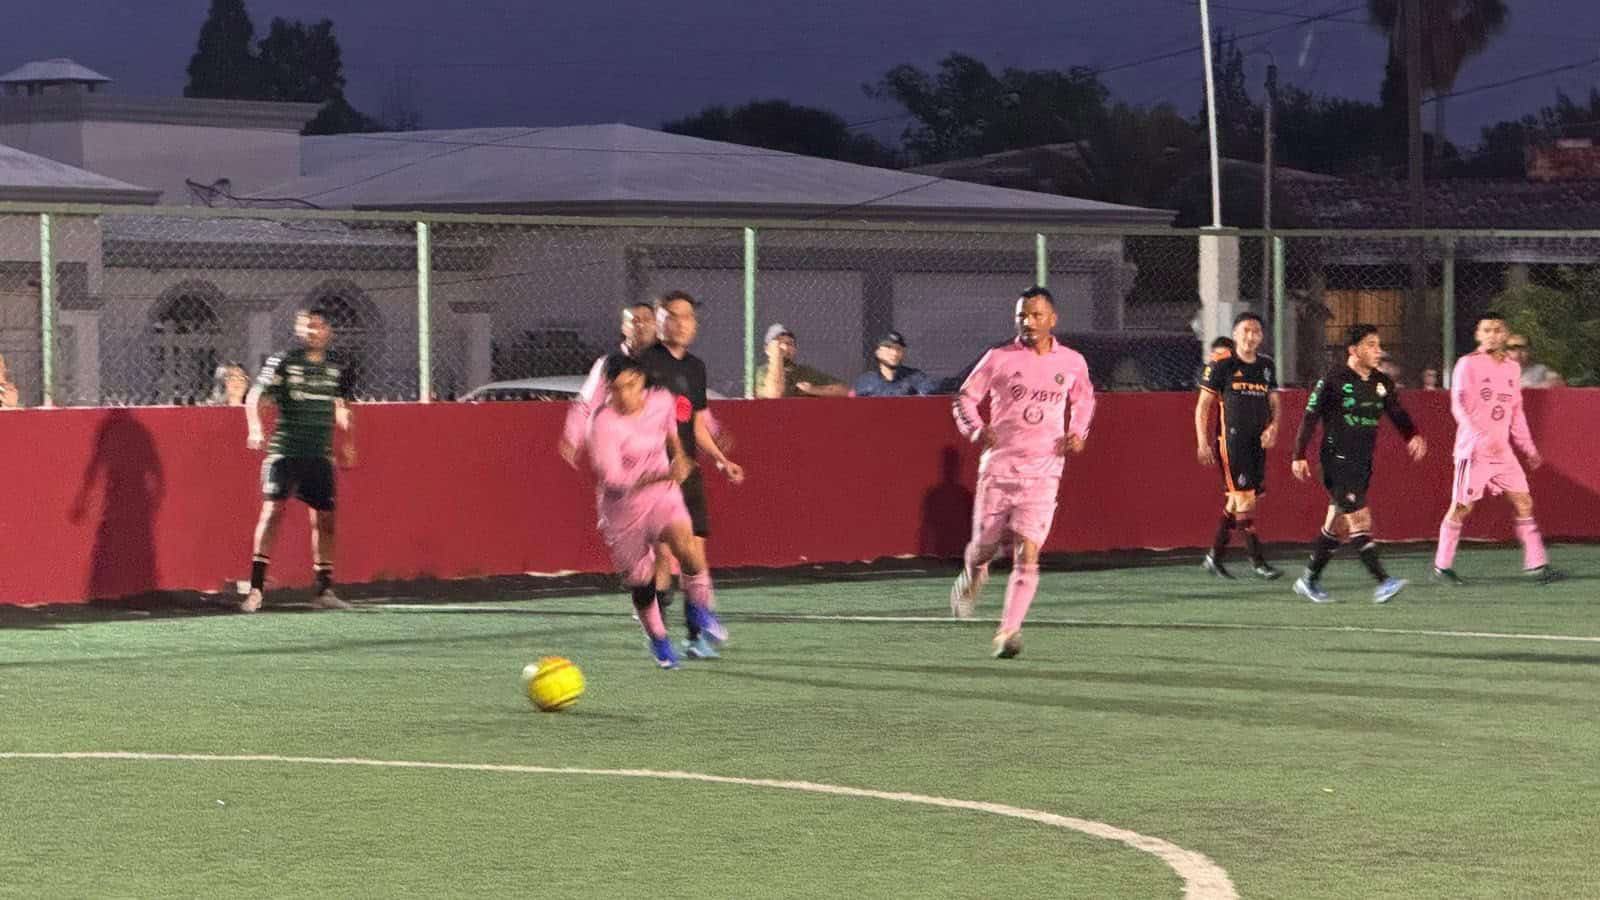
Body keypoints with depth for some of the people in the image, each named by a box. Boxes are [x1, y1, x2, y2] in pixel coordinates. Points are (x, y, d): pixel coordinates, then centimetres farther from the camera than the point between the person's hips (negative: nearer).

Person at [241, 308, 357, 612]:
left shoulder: (334, 370, 9)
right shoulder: (283, 363, -4)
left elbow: (341, 409, 25)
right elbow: (254, 396, -10)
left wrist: (349, 443, 21)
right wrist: (255, 429, -26)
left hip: (320, 456, 5)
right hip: (285, 452, -4)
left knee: (324, 519, 5)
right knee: (273, 510, -14)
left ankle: (324, 590, 15)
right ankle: (256, 588, -13)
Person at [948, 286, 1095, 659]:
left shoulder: (1072, 363, 4)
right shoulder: (999, 359, -1)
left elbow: (1084, 400, 23)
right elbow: (965, 397, 8)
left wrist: (1078, 433, 5)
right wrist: (975, 429, -11)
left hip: (1043, 471, 0)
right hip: (998, 466, 0)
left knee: (1027, 554, -14)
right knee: (984, 547, 9)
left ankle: (1009, 630, -11)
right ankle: (971, 579, 46)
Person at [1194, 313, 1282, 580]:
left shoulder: (1266, 365, 12)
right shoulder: (1221, 364, -5)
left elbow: (1274, 404, 17)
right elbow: (1202, 406, -3)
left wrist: (1273, 427, -4)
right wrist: (1202, 442, -10)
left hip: (1258, 441, 6)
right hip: (1231, 438, -6)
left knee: (1236, 502, 10)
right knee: (1244, 498, -11)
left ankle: (1215, 557, 21)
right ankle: (1258, 561, -10)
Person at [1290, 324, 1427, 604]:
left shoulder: (1382, 383, 9)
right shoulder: (1333, 380, -10)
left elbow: (1397, 413, 10)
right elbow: (1310, 418, -6)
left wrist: (1413, 436, -11)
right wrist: (1299, 457, -8)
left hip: (1363, 463, 7)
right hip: (1337, 462, -7)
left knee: (1337, 524, 13)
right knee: (1360, 521, -15)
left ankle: (1310, 580, 25)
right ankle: (1382, 583, -22)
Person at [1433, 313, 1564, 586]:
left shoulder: (1512, 367, 12)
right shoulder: (1468, 364, -7)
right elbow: (1459, 405, -16)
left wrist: (1529, 448, 19)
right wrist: (1479, 437, -28)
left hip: (1502, 449, 6)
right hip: (1473, 449, -6)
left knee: (1523, 502, -1)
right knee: (1462, 507, -2)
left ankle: (1536, 565, 2)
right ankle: (1442, 567, 10)